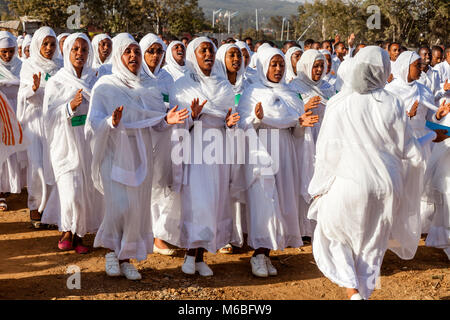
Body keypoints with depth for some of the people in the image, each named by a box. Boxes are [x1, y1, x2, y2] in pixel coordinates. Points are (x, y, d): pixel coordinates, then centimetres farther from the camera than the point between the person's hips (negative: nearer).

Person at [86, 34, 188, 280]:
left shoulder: (145, 88, 10)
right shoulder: (105, 86, -4)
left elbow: (152, 121, 13)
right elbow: (94, 123, -10)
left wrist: (166, 120, -8)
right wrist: (112, 122, -29)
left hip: (139, 154, 5)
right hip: (115, 153, -4)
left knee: (138, 207, 4)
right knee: (119, 206, -14)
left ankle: (125, 258, 16)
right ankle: (111, 250, 10)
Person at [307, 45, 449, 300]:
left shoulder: (339, 105, -10)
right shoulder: (393, 106, -8)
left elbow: (326, 151, -7)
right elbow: (409, 151, 0)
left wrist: (319, 188, 6)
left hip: (346, 185, -2)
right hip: (384, 187, 2)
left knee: (333, 237, 16)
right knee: (372, 246, 18)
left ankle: (352, 291, -1)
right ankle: (365, 293, 26)